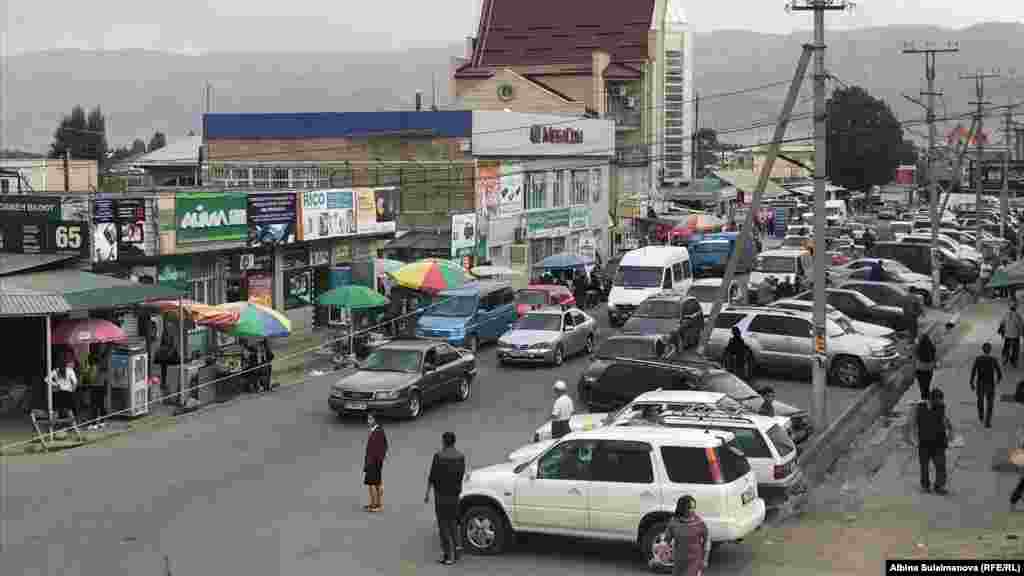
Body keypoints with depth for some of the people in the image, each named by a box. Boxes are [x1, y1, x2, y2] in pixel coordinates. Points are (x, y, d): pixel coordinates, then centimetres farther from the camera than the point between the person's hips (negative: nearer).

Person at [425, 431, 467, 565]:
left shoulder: (439, 456, -13)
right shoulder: (460, 456, 2)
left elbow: (432, 476, -11)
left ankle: (448, 555, -4)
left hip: (441, 493, -5)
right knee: (453, 522, 16)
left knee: (443, 524, 0)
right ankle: (455, 552, 15)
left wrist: (427, 493, -3)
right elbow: (462, 475, 9)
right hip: (454, 493, 5)